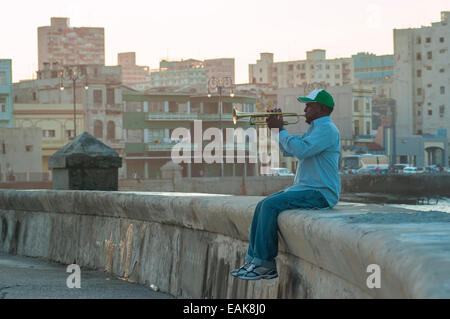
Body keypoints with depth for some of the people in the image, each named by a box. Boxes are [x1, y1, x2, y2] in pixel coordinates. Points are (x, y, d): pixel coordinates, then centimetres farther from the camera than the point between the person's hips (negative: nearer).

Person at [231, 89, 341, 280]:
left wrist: (280, 130, -15)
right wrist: (278, 127, 10)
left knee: (271, 206, -22)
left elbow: (301, 150, -26)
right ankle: (253, 260, -2)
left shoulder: (327, 129, -13)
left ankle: (265, 265, -18)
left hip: (320, 193, -10)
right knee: (263, 206, 0)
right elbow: (288, 151, 24)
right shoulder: (314, 129, 22)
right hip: (305, 188, 10)